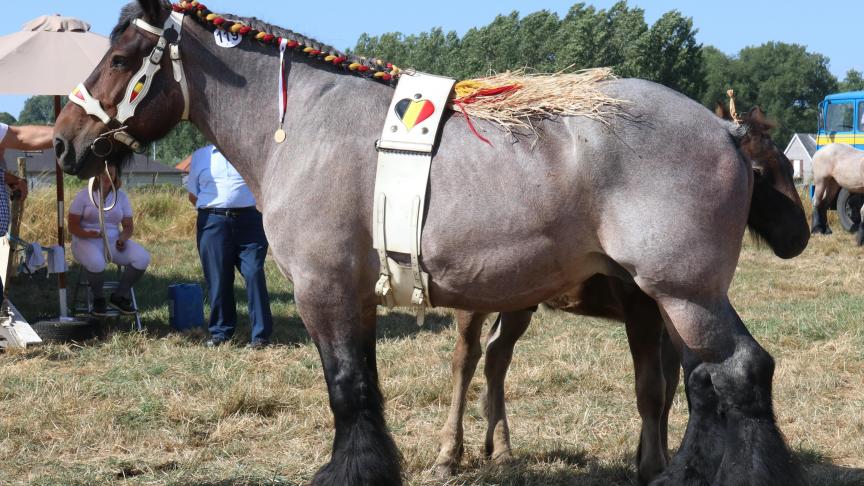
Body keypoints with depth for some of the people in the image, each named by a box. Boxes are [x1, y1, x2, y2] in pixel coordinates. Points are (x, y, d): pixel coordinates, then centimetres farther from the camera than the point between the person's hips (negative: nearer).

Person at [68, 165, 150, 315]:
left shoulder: (121, 196, 8)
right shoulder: (84, 195, -2)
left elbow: (129, 226, 11)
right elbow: (72, 226, -4)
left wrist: (123, 238, -12)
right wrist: (88, 234, -25)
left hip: (113, 242, 4)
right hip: (87, 242, -4)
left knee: (142, 258, -23)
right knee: (96, 263, -40)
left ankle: (119, 296, -2)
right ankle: (98, 298, -8)